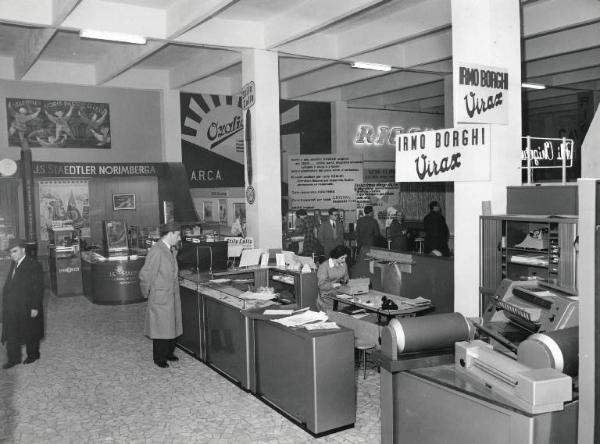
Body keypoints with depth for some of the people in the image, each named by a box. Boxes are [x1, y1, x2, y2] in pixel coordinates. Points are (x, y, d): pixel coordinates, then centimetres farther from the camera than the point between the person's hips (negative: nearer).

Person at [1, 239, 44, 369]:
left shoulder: (34, 265, -16)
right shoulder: (14, 264, 7)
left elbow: (38, 288, -17)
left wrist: (35, 308, -18)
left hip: (28, 308, -7)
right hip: (11, 307, 7)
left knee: (30, 333, 11)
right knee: (11, 334, 10)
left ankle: (33, 355, 30)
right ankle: (13, 359, 22)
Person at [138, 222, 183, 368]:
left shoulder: (170, 250, 7)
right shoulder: (156, 251, -22)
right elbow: (145, 275, -19)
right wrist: (147, 293, -7)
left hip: (172, 296, 8)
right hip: (160, 298, -8)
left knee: (172, 326, 16)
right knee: (161, 328, 4)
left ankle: (169, 353, 32)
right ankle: (159, 358, 18)